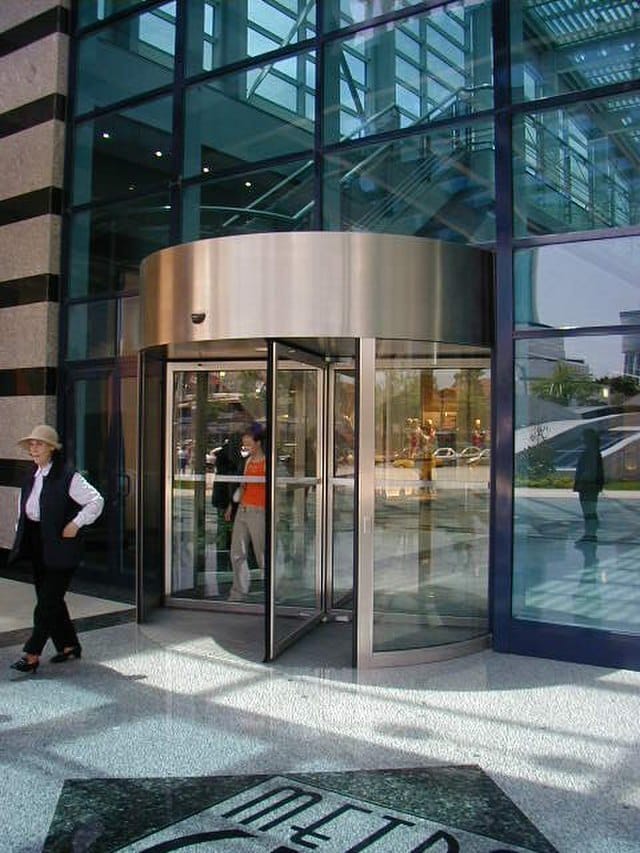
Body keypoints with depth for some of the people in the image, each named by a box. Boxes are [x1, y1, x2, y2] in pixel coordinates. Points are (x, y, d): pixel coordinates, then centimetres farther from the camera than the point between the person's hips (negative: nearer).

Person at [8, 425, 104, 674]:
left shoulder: (68, 477, -12)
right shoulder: (32, 478, 13)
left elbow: (96, 500, -13)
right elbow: (25, 511, 25)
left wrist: (75, 524, -15)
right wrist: (21, 534, 13)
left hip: (60, 548, -8)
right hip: (37, 547, 8)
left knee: (47, 602, -5)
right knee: (51, 600, 13)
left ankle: (32, 655, -1)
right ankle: (69, 646, 25)